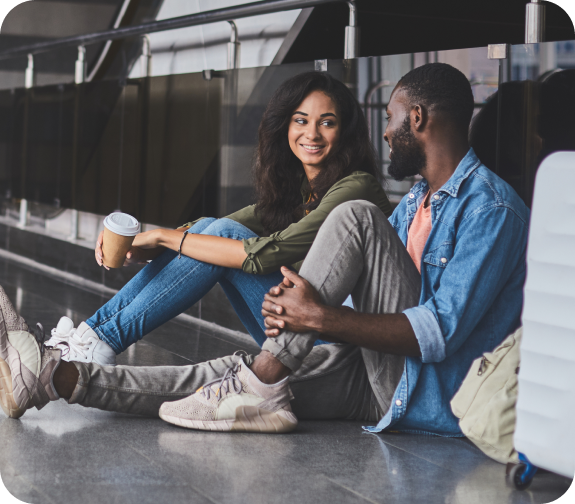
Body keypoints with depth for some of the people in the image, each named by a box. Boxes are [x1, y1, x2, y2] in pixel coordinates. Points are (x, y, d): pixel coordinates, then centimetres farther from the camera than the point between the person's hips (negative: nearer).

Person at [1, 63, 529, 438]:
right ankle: (56, 377, -14)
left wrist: (320, 318, -24)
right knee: (235, 372, -9)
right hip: (382, 381, 8)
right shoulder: (416, 201, 21)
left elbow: (442, 331, -22)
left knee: (356, 217, -19)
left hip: (437, 400, -8)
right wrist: (293, 300, -5)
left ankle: (261, 385, -19)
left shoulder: (491, 208, -11)